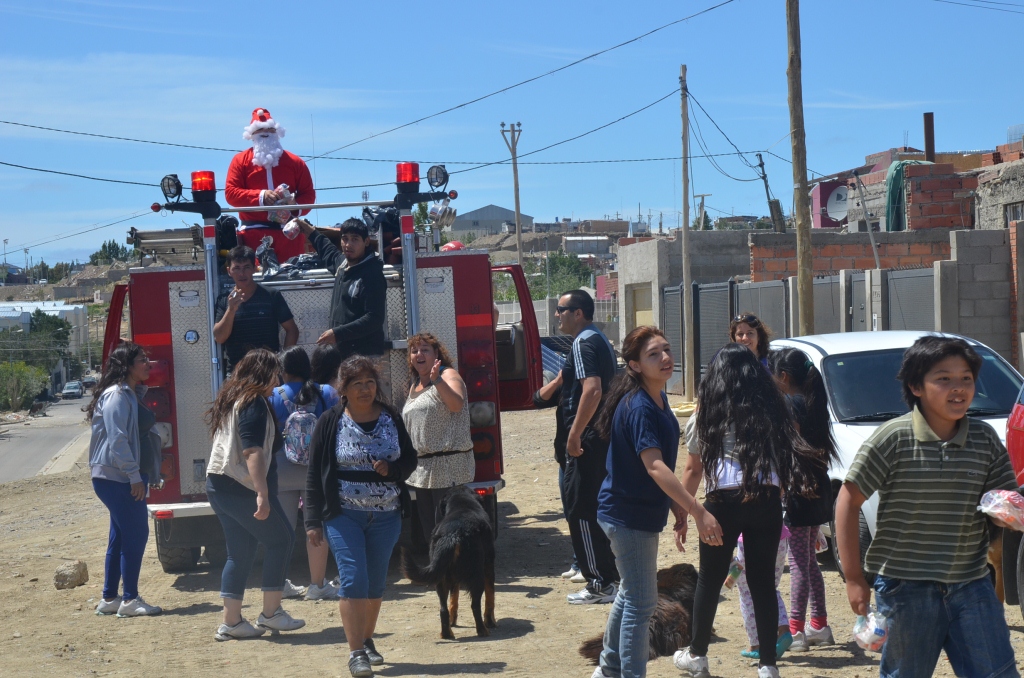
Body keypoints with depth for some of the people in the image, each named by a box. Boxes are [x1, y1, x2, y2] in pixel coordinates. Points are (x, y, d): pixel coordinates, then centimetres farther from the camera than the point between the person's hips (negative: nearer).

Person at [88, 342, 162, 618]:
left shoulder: (128, 394, 16)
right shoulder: (117, 396, -15)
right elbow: (117, 440, -21)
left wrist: (136, 475, 17)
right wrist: (134, 476, -21)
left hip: (116, 478, 10)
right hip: (116, 478, -10)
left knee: (121, 537, 12)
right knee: (136, 534, -7)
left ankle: (109, 599, 19)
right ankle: (129, 600, -1)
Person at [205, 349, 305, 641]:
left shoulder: (229, 398, 18)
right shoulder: (254, 402, -11)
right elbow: (252, 451, -22)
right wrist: (262, 493, -26)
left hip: (218, 484, 9)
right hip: (243, 488, -9)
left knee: (240, 553, 12)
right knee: (280, 540, 2)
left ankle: (231, 621, 11)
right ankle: (270, 613, 3)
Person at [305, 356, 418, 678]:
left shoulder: (391, 419, 4)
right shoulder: (330, 422, -4)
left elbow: (410, 459, 11)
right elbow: (314, 473, -2)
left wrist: (391, 470, -12)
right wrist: (313, 521, -5)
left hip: (386, 515, 3)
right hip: (344, 515, -3)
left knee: (376, 583, 12)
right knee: (353, 580, -11)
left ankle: (367, 641, 30)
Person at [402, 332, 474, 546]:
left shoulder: (448, 375, -4)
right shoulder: (415, 386, 20)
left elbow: (457, 404, -24)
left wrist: (437, 380, -34)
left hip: (448, 467, -9)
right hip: (422, 468, 9)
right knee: (428, 531, 13)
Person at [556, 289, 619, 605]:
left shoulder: (583, 343, -15)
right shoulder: (601, 340, 16)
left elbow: (592, 389, -28)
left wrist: (575, 434, -25)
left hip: (586, 439, -10)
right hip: (604, 435, 10)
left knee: (581, 509, -4)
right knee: (599, 506, 17)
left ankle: (600, 584, -1)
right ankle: (612, 573, 24)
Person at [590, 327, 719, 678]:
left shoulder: (658, 399, 6)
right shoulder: (639, 408, -24)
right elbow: (654, 467, -32)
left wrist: (678, 511, 9)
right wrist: (698, 511, -36)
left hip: (642, 513, 10)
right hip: (628, 514, -10)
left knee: (631, 594, 21)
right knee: (642, 603, -4)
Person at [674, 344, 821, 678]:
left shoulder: (710, 410, 5)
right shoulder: (771, 407, 10)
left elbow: (693, 468, 6)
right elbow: (788, 456, 6)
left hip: (724, 502, -2)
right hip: (767, 500, 2)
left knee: (709, 580, 13)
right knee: (763, 581, 8)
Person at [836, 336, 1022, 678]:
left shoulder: (985, 439, 3)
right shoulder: (893, 438, -10)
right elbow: (848, 500, -7)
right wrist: (854, 579, -8)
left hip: (971, 585, 3)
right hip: (905, 585, -3)